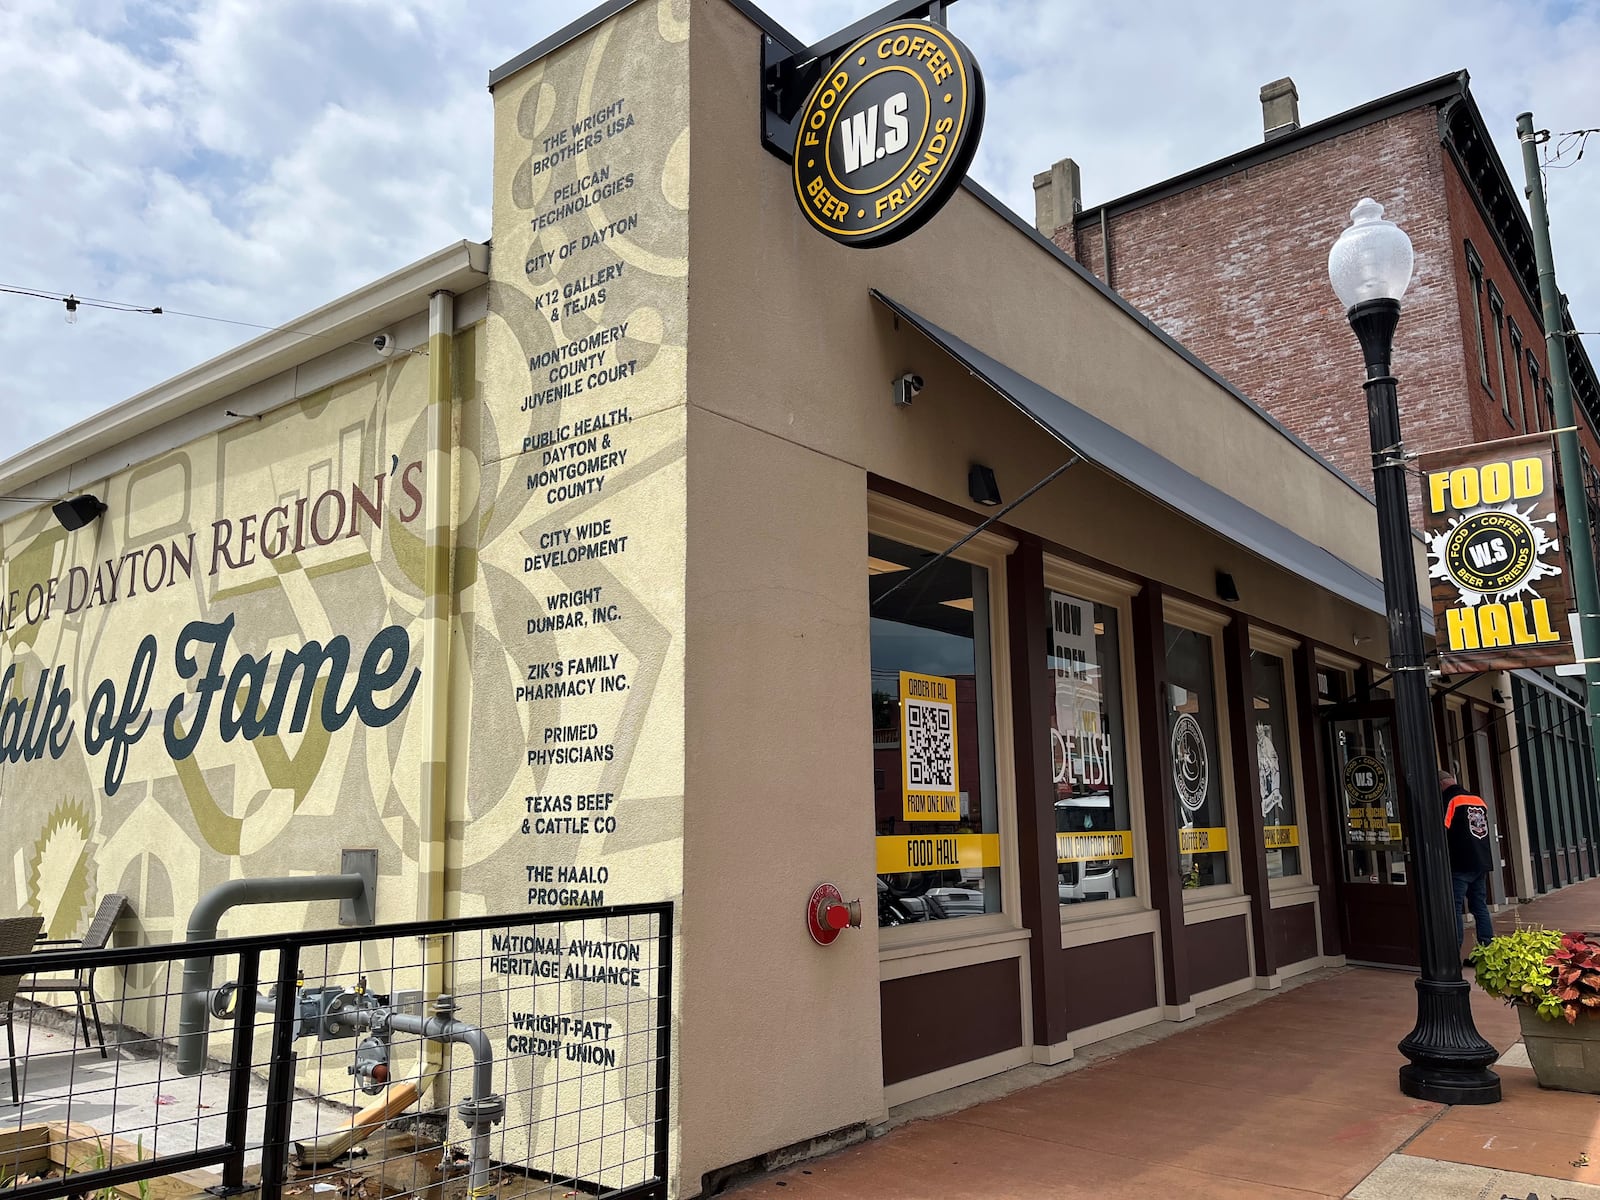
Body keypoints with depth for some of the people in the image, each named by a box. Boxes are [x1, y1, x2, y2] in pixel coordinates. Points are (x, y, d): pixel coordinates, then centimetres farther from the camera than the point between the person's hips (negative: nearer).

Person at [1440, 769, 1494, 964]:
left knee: (1455, 908, -5)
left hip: (1460, 865, -7)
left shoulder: (1450, 801, -11)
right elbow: (1485, 829, 19)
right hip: (1482, 862, 8)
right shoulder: (1479, 800, 12)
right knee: (1480, 906, 13)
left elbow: (1442, 831, -15)